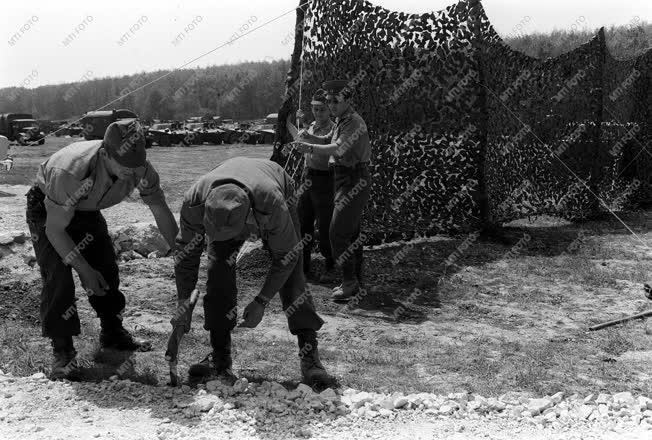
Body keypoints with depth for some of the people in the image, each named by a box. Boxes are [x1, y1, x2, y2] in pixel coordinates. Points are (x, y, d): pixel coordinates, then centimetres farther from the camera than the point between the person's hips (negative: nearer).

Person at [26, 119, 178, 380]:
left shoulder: (141, 169, -28)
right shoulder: (71, 173, -43)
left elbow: (162, 213, -12)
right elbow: (55, 229, -30)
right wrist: (84, 270, -27)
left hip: (86, 210, 5)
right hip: (47, 210, -5)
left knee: (107, 270, 5)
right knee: (58, 278, -17)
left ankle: (113, 334, 24)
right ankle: (62, 350, -5)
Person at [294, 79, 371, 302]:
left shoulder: (355, 122, -17)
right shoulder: (340, 121, 15)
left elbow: (338, 149, -29)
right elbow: (330, 141, 20)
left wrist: (311, 148, -37)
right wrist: (310, 137, 2)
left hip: (355, 181, -10)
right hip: (345, 181, 10)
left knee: (338, 232, -13)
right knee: (350, 232, 14)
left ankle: (350, 282, -7)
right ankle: (356, 279, 23)